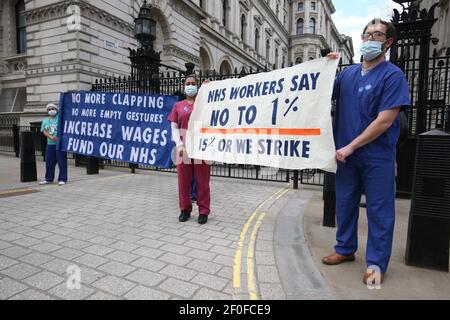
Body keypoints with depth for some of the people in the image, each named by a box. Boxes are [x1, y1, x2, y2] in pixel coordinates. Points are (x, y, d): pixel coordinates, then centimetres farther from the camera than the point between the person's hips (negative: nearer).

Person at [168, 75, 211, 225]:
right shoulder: (178, 106, 13)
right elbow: (174, 128, 7)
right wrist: (179, 145, -10)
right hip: (184, 147, 2)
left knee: (202, 181, 1)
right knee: (184, 180, 6)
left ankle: (203, 211, 10)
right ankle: (185, 209, 20)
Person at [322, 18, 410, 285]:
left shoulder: (393, 75, -8)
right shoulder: (348, 73, 8)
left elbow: (384, 121, -15)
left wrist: (350, 146, -15)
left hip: (378, 157, -5)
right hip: (347, 154, 5)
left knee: (379, 211, 5)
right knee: (345, 204, 14)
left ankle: (376, 263, 19)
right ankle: (345, 249, 31)